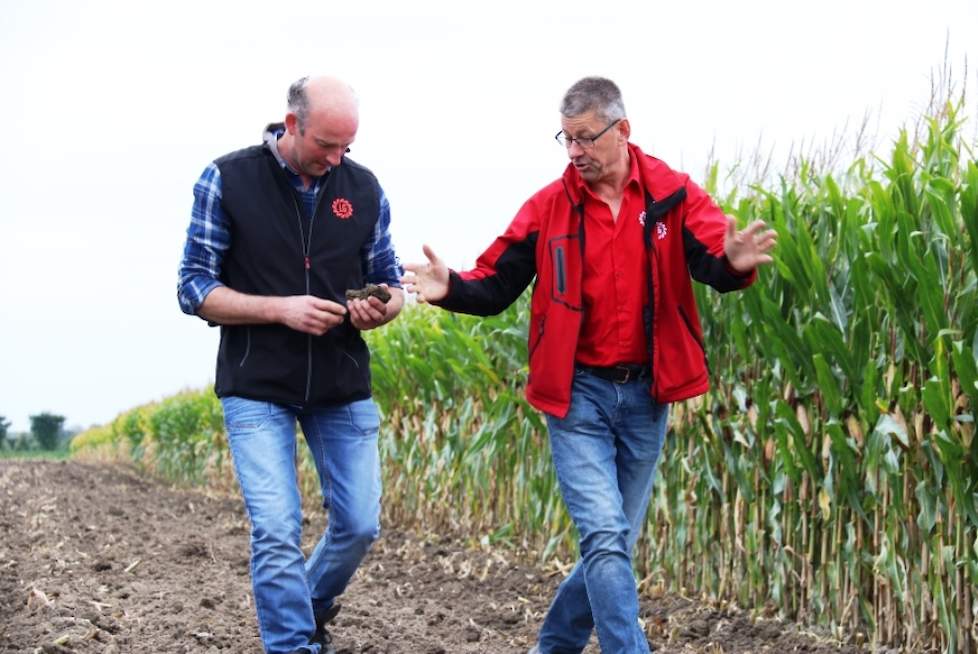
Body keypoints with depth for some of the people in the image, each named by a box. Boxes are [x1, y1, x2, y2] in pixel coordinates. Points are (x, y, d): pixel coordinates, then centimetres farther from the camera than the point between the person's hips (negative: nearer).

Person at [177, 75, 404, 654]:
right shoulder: (227, 181, -7)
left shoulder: (364, 188, 3)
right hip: (258, 389, -3)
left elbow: (390, 282, 12)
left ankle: (311, 606, 34)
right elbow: (195, 289, -7)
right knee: (276, 532, -11)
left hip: (344, 388, 3)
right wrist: (281, 309, -20)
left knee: (360, 525, 5)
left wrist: (381, 308, -13)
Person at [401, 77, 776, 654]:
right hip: (579, 394, -2)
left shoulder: (672, 195, -3)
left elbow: (713, 260, -16)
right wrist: (453, 288, -22)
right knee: (606, 539, -13)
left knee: (617, 543, 13)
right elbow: (495, 286, 0)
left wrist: (734, 262, -40)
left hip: (646, 394, 2)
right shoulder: (549, 207, -2)